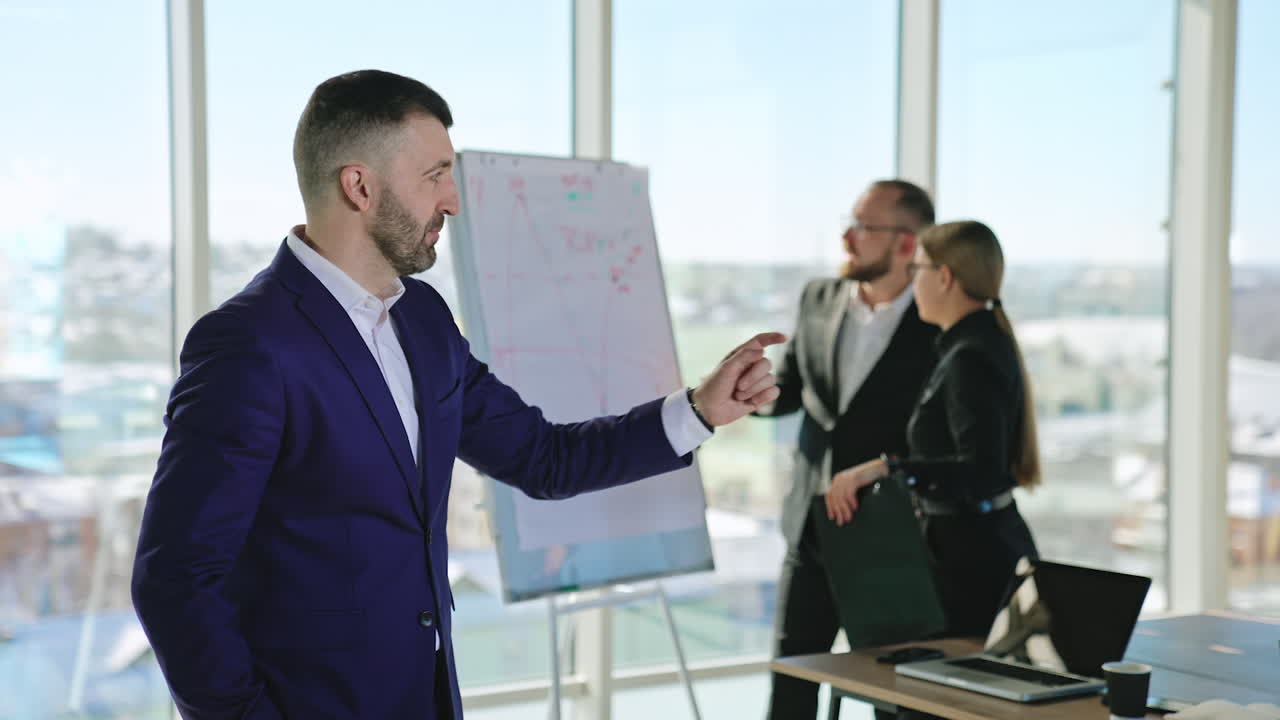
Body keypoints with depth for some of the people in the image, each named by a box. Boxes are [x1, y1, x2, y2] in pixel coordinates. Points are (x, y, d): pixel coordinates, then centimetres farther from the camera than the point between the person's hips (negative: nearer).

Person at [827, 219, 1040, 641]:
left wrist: (887, 469, -33)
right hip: (991, 542, 10)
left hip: (974, 556, -10)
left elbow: (981, 472, -28)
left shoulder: (970, 358, -18)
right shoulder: (986, 342, 12)